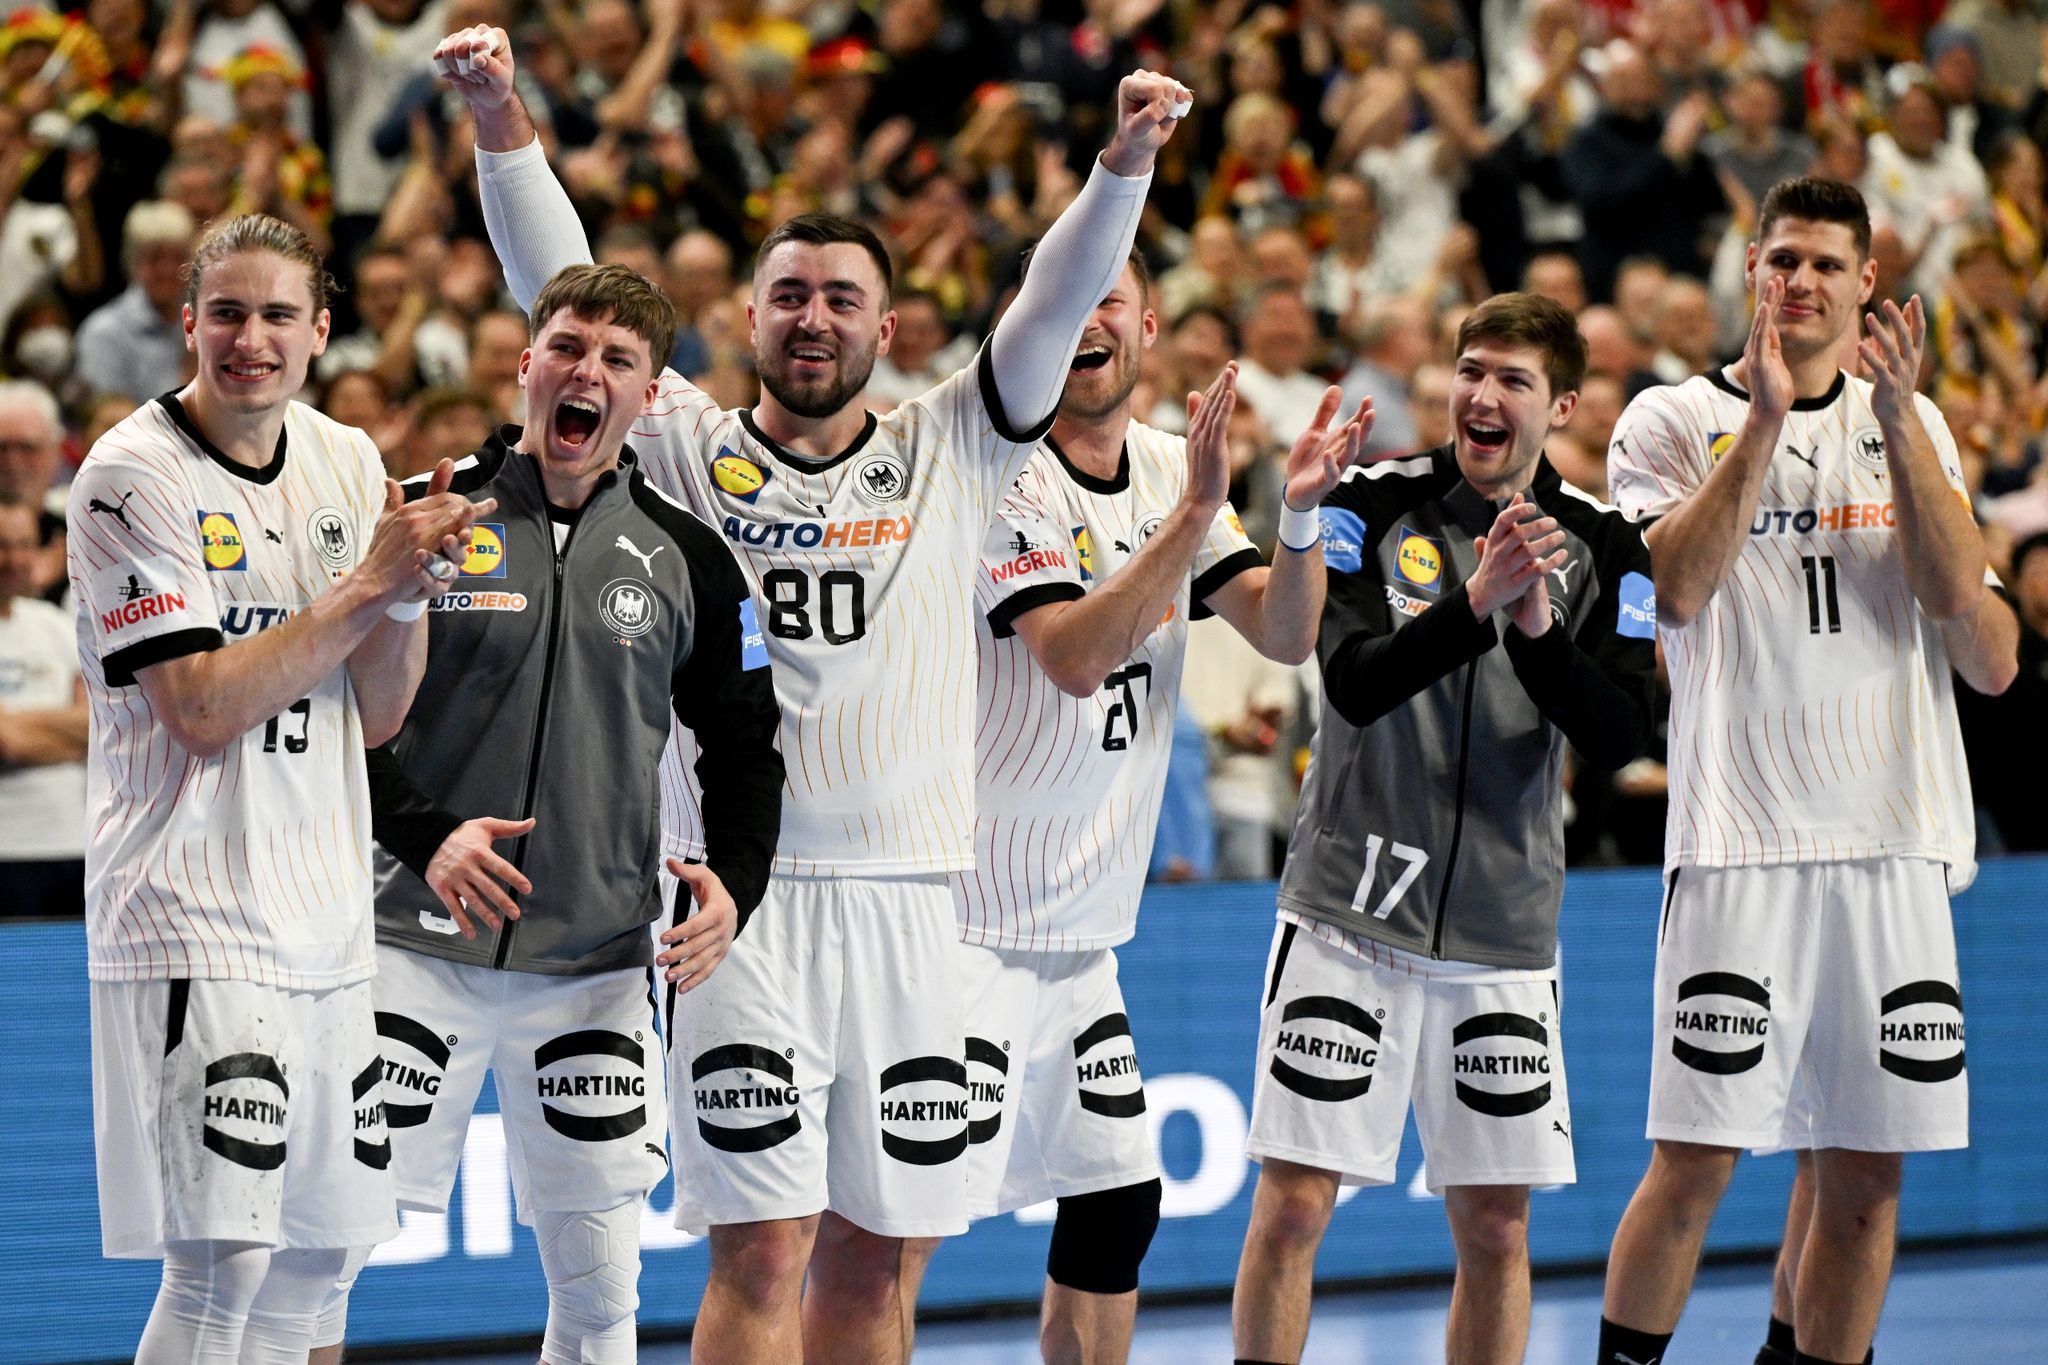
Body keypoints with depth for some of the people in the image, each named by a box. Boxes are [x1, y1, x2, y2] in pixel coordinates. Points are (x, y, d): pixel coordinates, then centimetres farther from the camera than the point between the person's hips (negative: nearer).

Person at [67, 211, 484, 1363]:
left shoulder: (347, 462, 10)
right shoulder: (134, 478, -11)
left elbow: (377, 715, 10)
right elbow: (203, 710, -17)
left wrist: (415, 586, -9)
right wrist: (370, 582, -18)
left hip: (325, 914, 7)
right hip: (193, 914, -7)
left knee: (315, 1253, 11)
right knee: (225, 1255, -14)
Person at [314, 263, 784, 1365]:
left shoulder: (685, 559, 7)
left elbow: (742, 740, 14)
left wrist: (733, 882, -3)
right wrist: (424, 834, -16)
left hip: (595, 967, 3)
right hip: (417, 935, -3)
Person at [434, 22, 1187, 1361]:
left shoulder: (951, 456, 12)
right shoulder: (684, 449, 7)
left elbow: (1061, 304, 3)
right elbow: (560, 286, 0)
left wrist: (1126, 165, -13)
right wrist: (504, 122, -12)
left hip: (911, 901, 3)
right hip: (749, 897, -3)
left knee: (875, 1253, 9)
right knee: (764, 1251, -8)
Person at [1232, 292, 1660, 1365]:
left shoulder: (1603, 551, 3)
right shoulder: (1372, 508, -4)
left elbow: (1618, 738, -6)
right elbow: (1354, 683, -16)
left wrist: (1540, 627, -22)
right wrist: (1476, 604, -30)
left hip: (1503, 936, 2)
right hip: (1348, 915, -2)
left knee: (1495, 1231, 5)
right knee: (1291, 1205, -5)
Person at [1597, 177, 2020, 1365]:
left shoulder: (1910, 425, 14)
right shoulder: (1673, 419, 4)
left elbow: (1959, 597, 0)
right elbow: (1677, 588, -12)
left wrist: (1898, 417, -7)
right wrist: (1768, 417, -14)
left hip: (1895, 838, 4)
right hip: (1740, 840, -3)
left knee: (1867, 1175, 4)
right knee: (1695, 1163, -7)